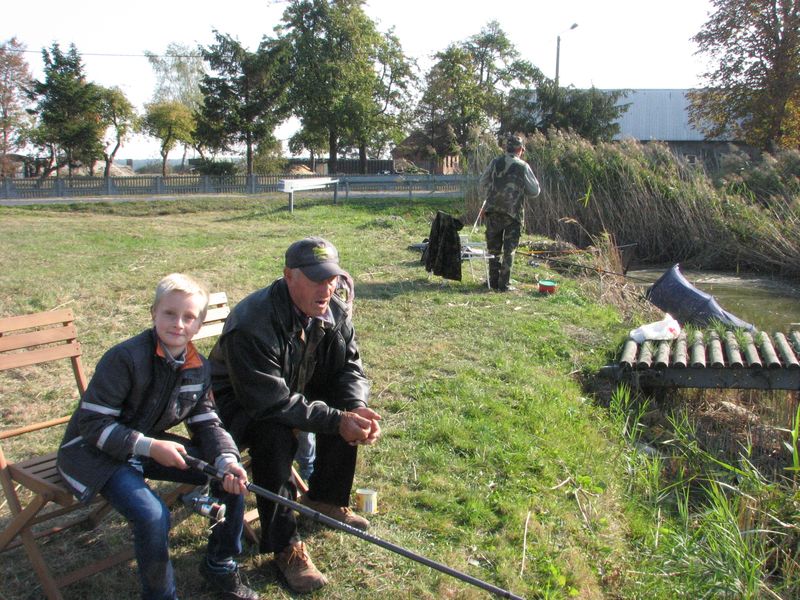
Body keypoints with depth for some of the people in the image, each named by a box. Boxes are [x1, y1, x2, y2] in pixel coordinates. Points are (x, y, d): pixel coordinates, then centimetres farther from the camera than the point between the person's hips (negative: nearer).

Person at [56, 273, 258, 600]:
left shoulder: (199, 368, -3)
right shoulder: (125, 358, -23)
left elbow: (206, 423, -2)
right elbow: (92, 423, -22)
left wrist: (227, 461, -22)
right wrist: (149, 447, -31)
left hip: (150, 445, 7)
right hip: (94, 452, -6)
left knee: (233, 477, -6)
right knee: (153, 515, -30)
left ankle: (220, 567, 14)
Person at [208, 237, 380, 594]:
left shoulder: (334, 312, -11)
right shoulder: (253, 323, -33)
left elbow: (350, 368, -5)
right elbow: (273, 402, -36)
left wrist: (356, 408, -27)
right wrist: (336, 420, -37)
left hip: (296, 390, 7)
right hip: (241, 404, -6)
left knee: (349, 412, -14)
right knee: (275, 435, -35)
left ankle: (324, 499, 10)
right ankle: (285, 547, -19)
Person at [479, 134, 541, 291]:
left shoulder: (495, 163, 2)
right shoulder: (523, 166, -6)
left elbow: (483, 184, 10)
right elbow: (534, 191, -1)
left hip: (493, 212, 3)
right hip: (513, 213, -3)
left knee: (494, 248, 12)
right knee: (509, 250, 5)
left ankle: (494, 282, 16)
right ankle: (503, 284, 4)